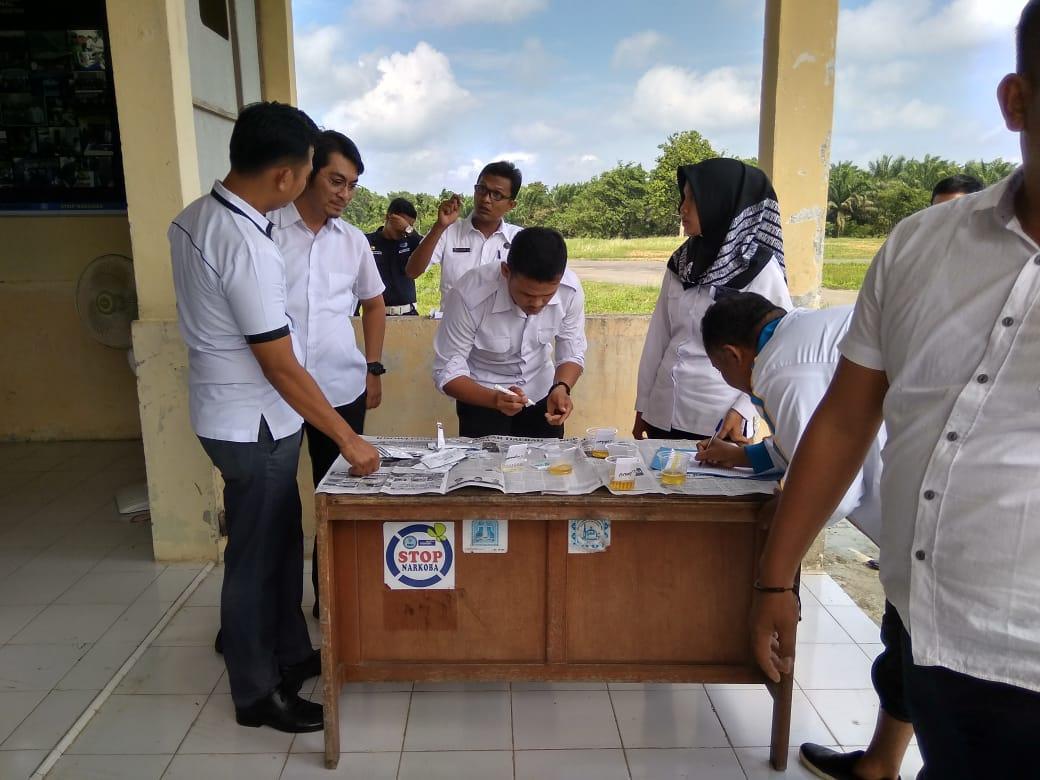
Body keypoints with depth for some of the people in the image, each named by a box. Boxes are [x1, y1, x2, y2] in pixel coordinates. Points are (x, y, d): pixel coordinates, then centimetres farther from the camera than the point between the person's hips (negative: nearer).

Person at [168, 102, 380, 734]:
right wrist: (348, 438, -17)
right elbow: (281, 369, -25)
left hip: (236, 415, 9)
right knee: (257, 558, 7)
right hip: (254, 426, -9)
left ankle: (291, 654, 39)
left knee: (282, 542, 21)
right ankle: (257, 694, 26)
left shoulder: (195, 218, 3)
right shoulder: (247, 246, -27)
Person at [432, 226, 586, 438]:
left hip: (541, 395, 3)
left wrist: (562, 388, -30)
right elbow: (447, 372, -24)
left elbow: (572, 354, -9)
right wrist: (495, 400, -40)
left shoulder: (570, 289, -22)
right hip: (482, 397, -3)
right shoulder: (469, 295, -31)